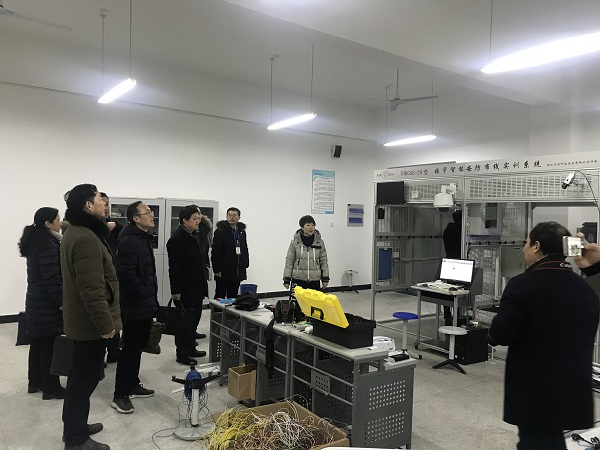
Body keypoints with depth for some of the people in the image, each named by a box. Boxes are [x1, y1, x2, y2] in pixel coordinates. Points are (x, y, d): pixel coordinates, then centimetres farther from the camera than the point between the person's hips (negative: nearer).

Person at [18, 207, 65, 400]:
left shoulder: (34, 242, 10)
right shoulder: (47, 244, -19)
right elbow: (51, 278, -23)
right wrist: (61, 302, -17)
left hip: (35, 301, 10)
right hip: (47, 304, -10)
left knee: (38, 343, 17)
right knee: (50, 345, -1)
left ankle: (35, 381, 29)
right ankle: (50, 387, 8)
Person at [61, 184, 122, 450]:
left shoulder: (75, 232, 11)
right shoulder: (87, 237, -24)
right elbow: (92, 289, -28)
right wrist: (106, 323, -21)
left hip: (80, 319, 11)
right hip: (90, 322, -11)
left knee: (80, 375, 20)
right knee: (86, 377, 1)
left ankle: (74, 426, 35)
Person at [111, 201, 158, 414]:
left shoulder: (144, 238, 14)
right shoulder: (128, 240, -19)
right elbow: (127, 274, -26)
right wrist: (145, 296, -17)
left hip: (145, 305, 10)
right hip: (134, 306, -10)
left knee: (138, 347, 17)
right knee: (130, 349, -2)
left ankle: (132, 385, 30)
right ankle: (120, 395, 8)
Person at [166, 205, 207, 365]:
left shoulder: (193, 236, 12)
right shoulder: (176, 239, -18)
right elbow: (174, 268, -21)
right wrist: (176, 291, -21)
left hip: (196, 289, 10)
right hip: (185, 290, -9)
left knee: (194, 320, 17)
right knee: (184, 322, 0)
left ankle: (191, 348, 30)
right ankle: (182, 354, 11)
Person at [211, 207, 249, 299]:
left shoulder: (242, 232, 12)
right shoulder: (220, 232, -8)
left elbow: (245, 250, 19)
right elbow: (215, 253, -11)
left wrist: (246, 264, 10)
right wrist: (217, 270, -15)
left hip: (238, 273, 6)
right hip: (224, 272, -6)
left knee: (233, 297, 12)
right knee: (220, 297, 2)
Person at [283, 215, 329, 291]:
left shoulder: (319, 242, 3)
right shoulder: (295, 242, -2)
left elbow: (323, 261, 7)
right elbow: (289, 262, 0)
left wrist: (325, 278, 3)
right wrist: (287, 279, -3)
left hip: (315, 281, 1)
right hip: (298, 280, -1)